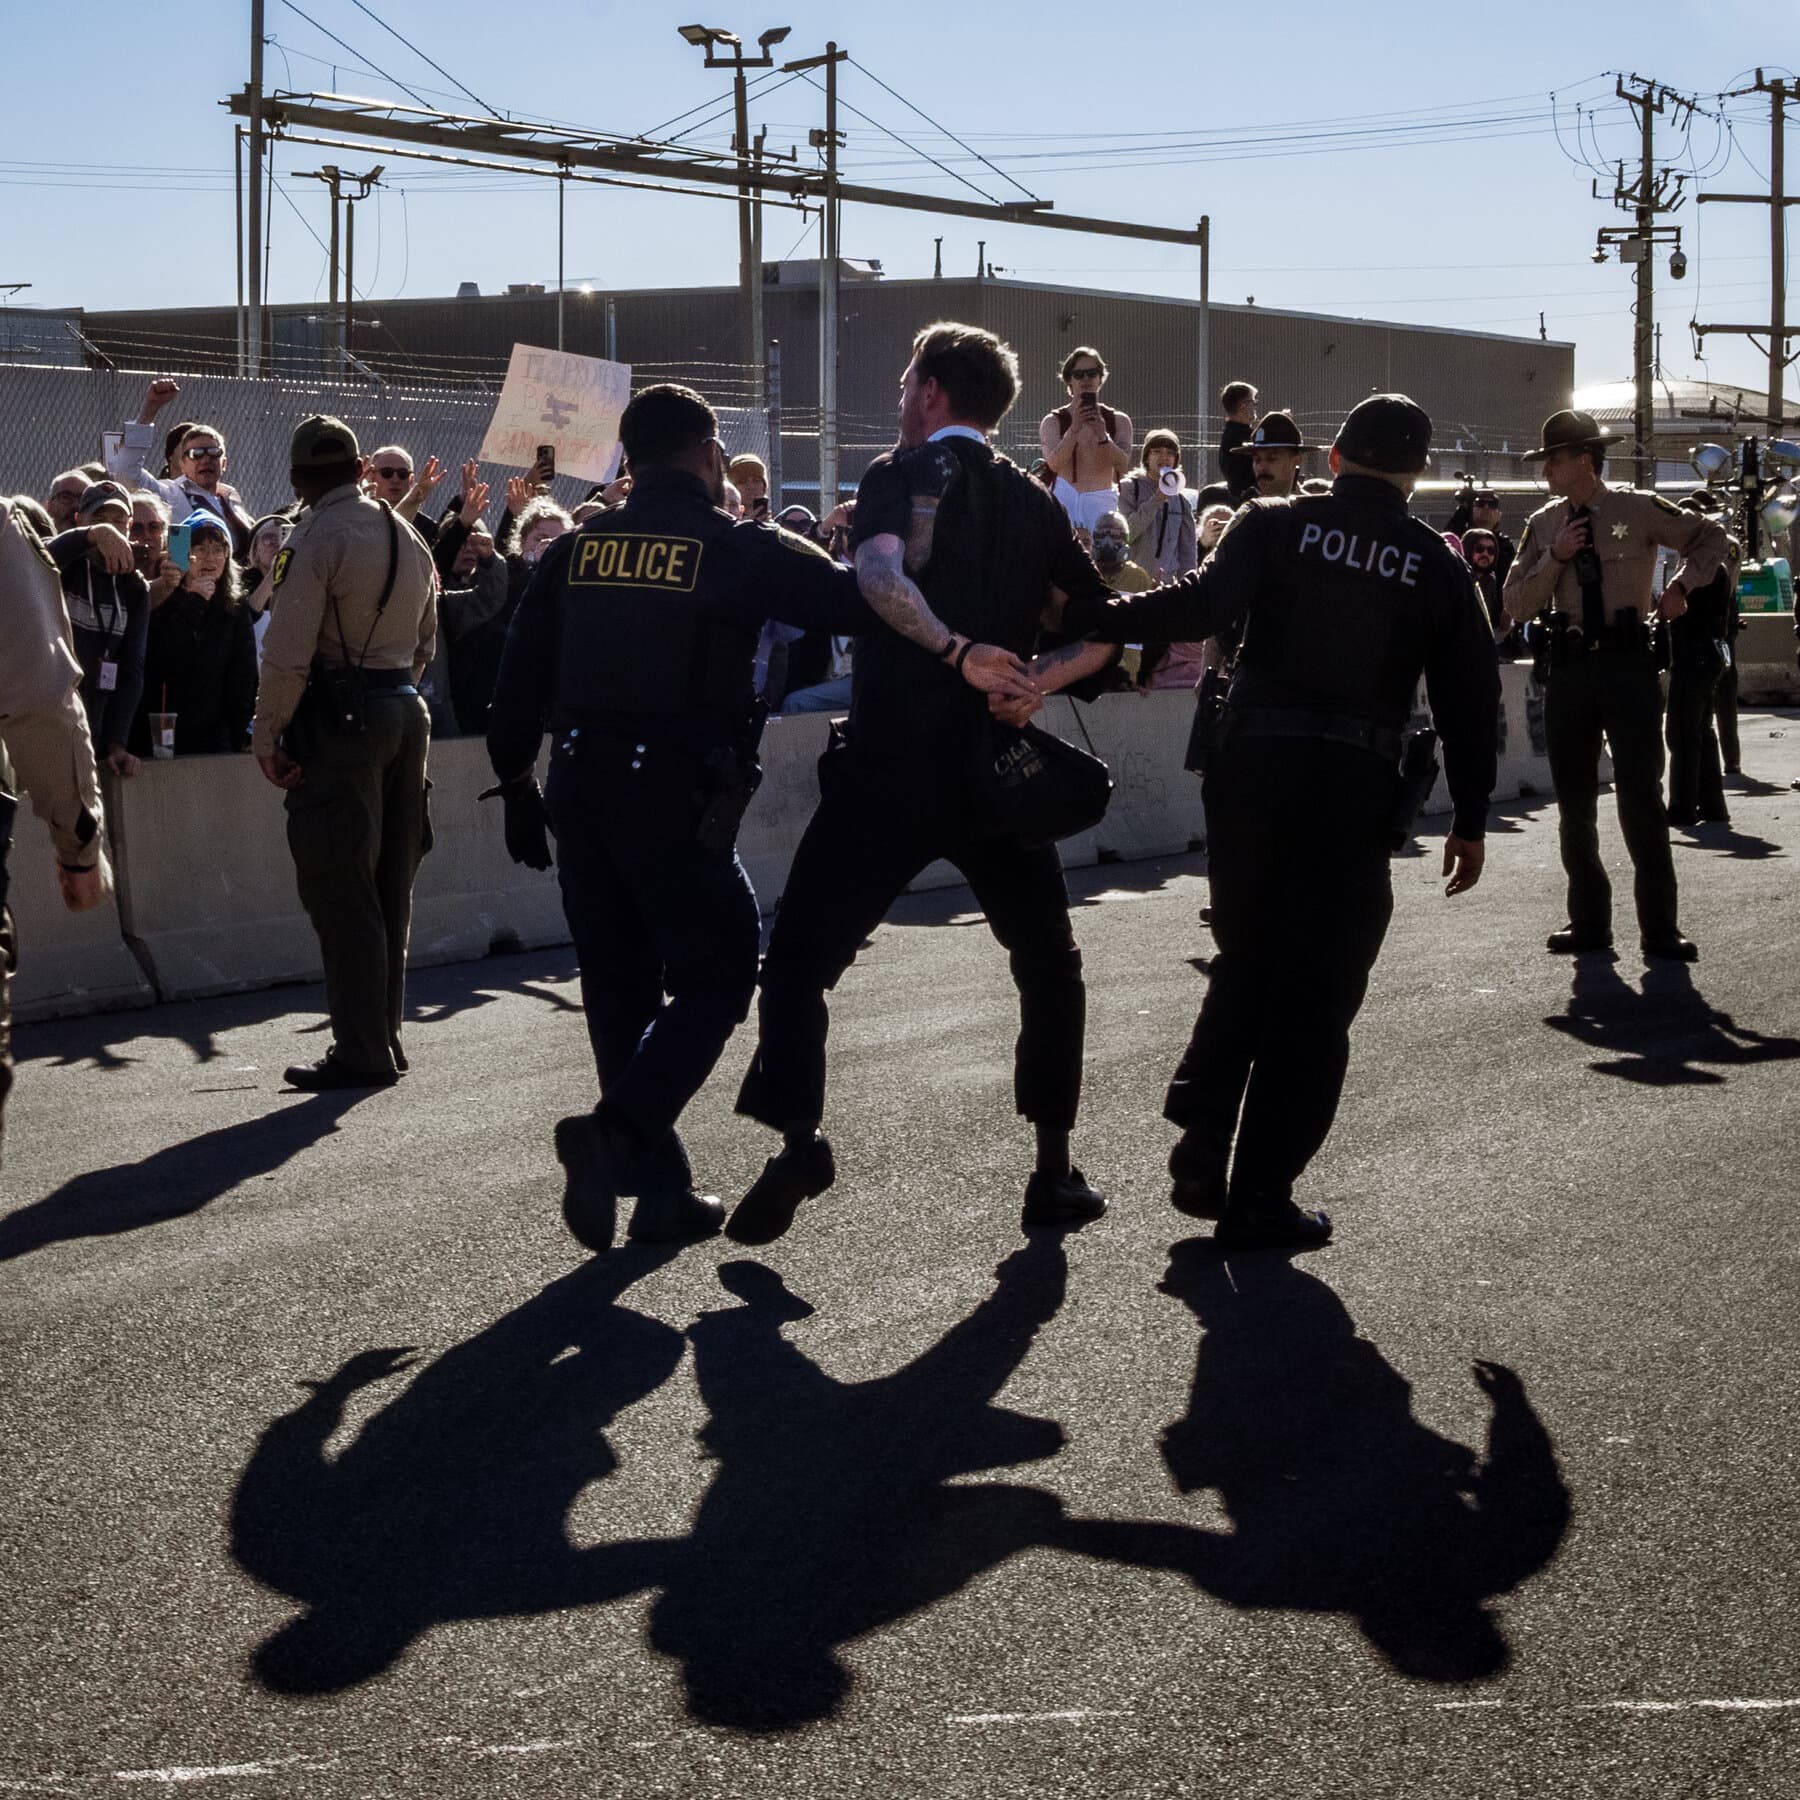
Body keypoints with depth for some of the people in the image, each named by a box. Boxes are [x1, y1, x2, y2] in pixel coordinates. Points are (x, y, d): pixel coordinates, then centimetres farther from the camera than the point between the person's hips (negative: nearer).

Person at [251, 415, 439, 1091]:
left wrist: (268, 736, -9)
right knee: (389, 886, 13)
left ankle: (361, 1052, -3)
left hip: (337, 722, -8)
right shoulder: (408, 536, 13)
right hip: (404, 709, 8)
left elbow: (288, 653, -16)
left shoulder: (315, 539, -11)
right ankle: (384, 1032, 20)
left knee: (340, 890, -4)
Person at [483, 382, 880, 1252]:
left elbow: (520, 677, 9)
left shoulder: (574, 550, 8)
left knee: (619, 987, 13)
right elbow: (857, 601, -6)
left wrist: (516, 784, 18)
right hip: (677, 797, -5)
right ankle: (615, 1131, -17)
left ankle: (662, 1189, 16)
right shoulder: (743, 549, -5)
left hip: (581, 788, 5)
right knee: (715, 979, 4)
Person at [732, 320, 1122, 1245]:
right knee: (1048, 961, 19)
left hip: (890, 762, -4)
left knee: (799, 959, 1)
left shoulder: (902, 473, -1)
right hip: (997, 769, 4)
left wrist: (956, 650, -25)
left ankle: (798, 1138, -18)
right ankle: (1054, 1167, 16)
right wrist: (1037, 681, -2)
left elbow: (880, 572, -23)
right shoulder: (1036, 504, 13)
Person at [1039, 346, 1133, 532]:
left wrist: (1103, 436, -19)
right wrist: (1074, 429, -21)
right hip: (1065, 502, -1)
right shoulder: (1053, 421, 7)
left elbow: (1123, 465, -2)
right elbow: (1054, 463, -8)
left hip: (1103, 502, 1)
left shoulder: (1118, 421, 11)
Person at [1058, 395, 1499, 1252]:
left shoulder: (1275, 525, 3)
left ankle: (1201, 1150, 11)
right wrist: (1470, 820, 12)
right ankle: (1259, 1199, 5)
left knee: (1245, 962, 20)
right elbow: (1468, 697, 6)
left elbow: (1204, 603, -14)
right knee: (1316, 993, 6)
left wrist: (1085, 615, -11)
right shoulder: (1436, 565, 7)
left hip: (1253, 764, 1)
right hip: (1355, 783, -1)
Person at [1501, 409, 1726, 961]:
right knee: (1574, 802, 7)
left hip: (1628, 665, -4)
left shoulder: (1639, 510, -1)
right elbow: (1516, 605, 3)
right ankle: (1589, 923, 18)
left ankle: (1659, 927, 2)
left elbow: (1711, 537, 13)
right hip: (1569, 667, 4)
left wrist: (1682, 585, 0)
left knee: (1641, 797, -6)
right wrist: (1554, 558, -9)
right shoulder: (1543, 526, 7)